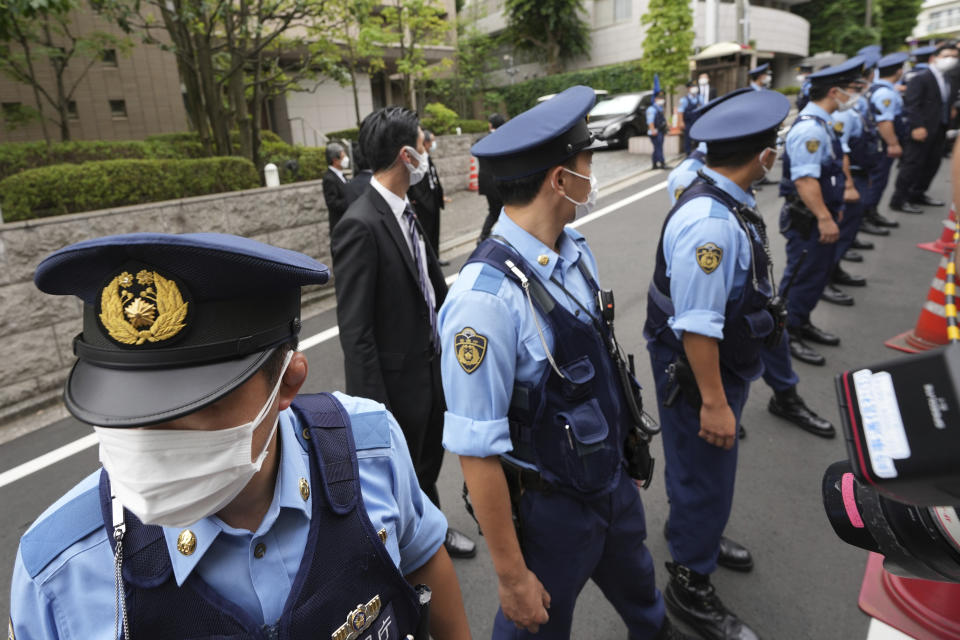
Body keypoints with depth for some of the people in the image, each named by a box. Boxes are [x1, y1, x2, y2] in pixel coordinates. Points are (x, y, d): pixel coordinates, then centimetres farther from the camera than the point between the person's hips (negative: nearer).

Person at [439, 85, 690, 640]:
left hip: (614, 477, 7)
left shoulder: (576, 248, -7)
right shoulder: (486, 298, -32)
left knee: (639, 593, 34)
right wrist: (511, 576, -18)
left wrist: (627, 449, 15)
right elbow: (477, 453, -28)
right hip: (548, 506, -7)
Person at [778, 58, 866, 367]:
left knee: (818, 274, 19)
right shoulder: (810, 129, -21)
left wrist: (841, 188, 27)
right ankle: (787, 334, 12)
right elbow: (804, 180, -28)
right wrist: (824, 218, -29)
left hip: (820, 215, 10)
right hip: (808, 220, -10)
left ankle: (802, 323, 34)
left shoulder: (821, 124, 11)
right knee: (802, 276, -1)